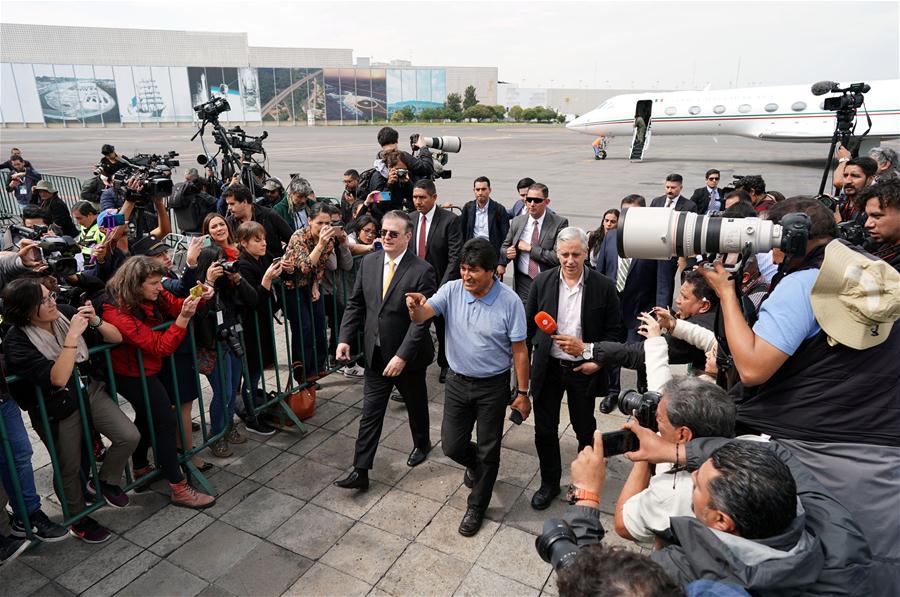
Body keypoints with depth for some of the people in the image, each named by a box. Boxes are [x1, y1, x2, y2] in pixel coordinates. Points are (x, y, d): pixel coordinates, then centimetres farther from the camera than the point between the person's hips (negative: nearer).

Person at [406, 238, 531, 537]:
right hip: (458, 381, 3)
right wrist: (415, 305, -45)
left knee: (488, 451, 10)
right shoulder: (452, 290, -9)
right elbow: (421, 316, -20)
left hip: (493, 386, -3)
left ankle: (477, 507, 33)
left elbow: (519, 350, -12)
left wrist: (522, 393, -8)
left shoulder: (509, 301, -18)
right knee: (452, 446, 10)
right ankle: (475, 463, 47)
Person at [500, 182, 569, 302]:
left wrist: (530, 248, -15)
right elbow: (505, 247, 17)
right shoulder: (517, 222, 5)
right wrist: (507, 253, -8)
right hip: (523, 283, 3)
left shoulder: (559, 223, -9)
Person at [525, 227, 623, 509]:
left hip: (584, 369, -1)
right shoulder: (542, 282, -6)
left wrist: (598, 360, -13)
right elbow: (529, 324, 3)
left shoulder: (603, 286, -10)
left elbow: (614, 330, -3)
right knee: (544, 430, 12)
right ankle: (549, 483, 34)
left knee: (585, 430, 17)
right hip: (547, 368, 2)